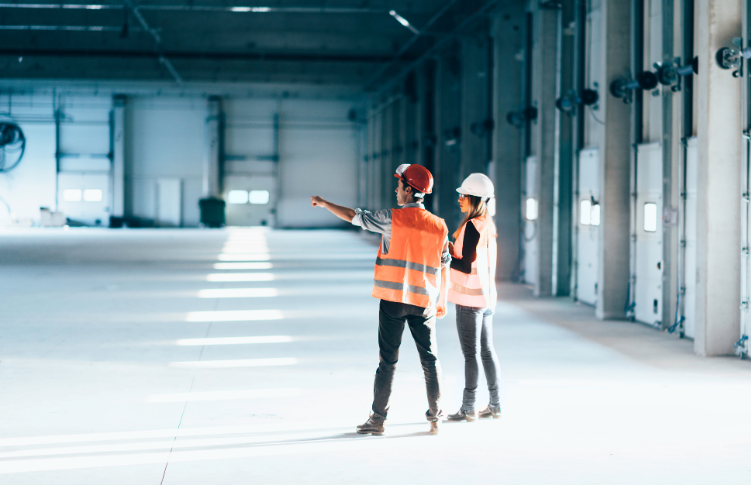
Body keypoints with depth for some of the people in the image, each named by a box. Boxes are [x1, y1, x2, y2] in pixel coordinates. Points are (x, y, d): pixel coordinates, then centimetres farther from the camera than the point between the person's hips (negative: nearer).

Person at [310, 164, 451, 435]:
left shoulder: (393, 219, -7)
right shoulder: (439, 226, 3)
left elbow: (353, 217, -1)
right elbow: (444, 267, 7)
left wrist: (324, 203, 13)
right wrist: (441, 302, 16)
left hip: (393, 299, -2)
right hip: (424, 301, 2)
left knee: (387, 360, 2)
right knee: (430, 360, 10)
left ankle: (378, 420, 5)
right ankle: (435, 417, 12)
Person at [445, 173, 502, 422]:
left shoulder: (471, 226, -18)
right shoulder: (488, 226, 10)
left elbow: (466, 266, -20)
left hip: (470, 299, -9)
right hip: (486, 296, 9)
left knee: (471, 354, -3)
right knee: (486, 350, 14)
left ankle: (468, 408, 4)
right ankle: (495, 404, 19)